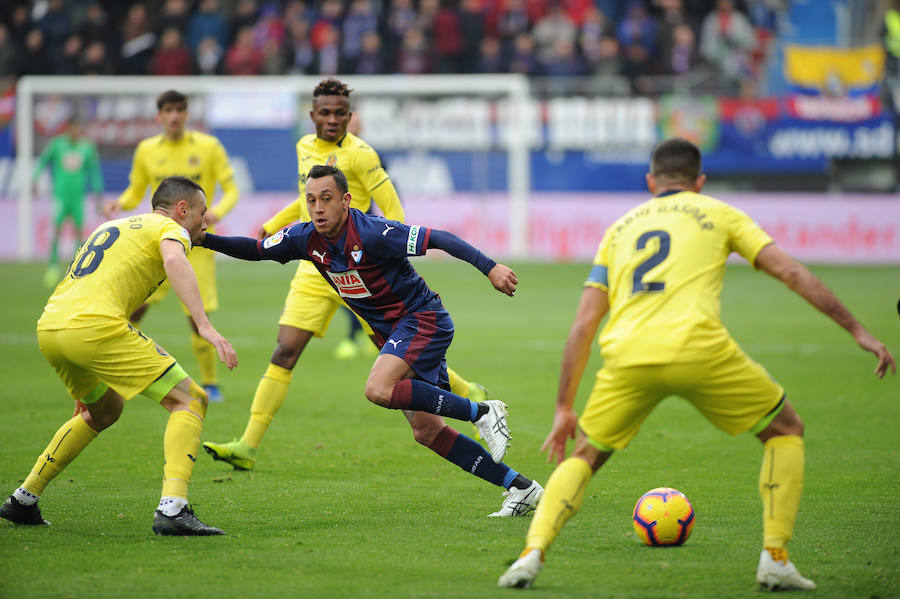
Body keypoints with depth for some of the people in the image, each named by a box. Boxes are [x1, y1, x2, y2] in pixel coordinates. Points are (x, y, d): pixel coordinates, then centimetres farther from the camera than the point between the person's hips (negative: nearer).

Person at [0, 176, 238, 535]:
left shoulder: (112, 226, 34)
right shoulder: (170, 228, 9)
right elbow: (174, 262, -16)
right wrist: (205, 327, -26)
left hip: (48, 328, 8)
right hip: (96, 325, -8)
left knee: (104, 410, 33)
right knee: (190, 400, -2)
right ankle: (172, 510, -19)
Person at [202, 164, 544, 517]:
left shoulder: (370, 233, -23)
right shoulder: (305, 238, -2)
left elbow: (438, 238, -23)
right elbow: (255, 249, 11)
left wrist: (490, 268, -31)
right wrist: (206, 240, -4)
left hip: (422, 319, -8)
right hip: (391, 334, 8)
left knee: (379, 389, -30)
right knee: (426, 431, 4)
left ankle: (481, 412, -17)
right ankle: (520, 488, 9)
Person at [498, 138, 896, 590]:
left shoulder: (621, 228, 28)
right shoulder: (718, 214, 20)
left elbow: (584, 324, 22)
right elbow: (792, 273, 10)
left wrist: (564, 409, 23)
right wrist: (858, 332, 13)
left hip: (627, 356, 3)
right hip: (697, 348, -3)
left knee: (584, 457, 23)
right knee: (786, 432, 19)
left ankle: (532, 554, 1)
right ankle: (775, 559, 8)